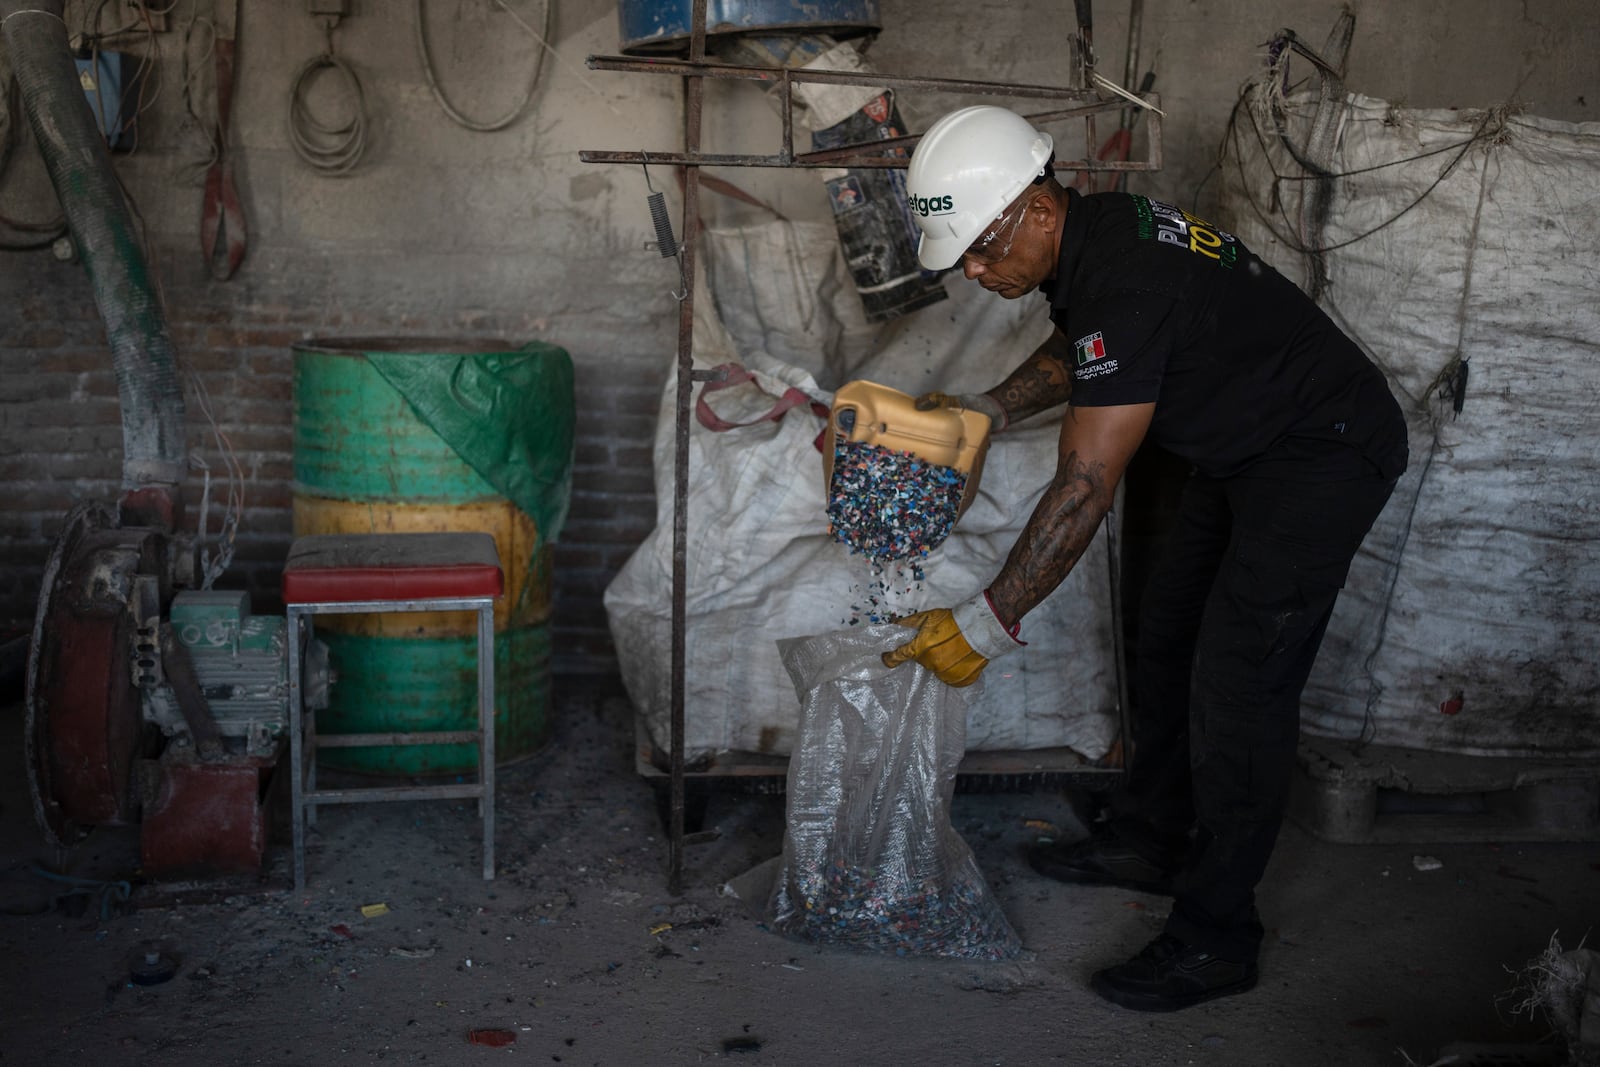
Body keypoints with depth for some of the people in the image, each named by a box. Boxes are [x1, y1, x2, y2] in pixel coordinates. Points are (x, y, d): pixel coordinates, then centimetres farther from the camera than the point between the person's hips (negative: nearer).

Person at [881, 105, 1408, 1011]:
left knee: (1236, 686, -11)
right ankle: (1149, 839, 32)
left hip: (1326, 456, -10)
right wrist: (990, 408, 3)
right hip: (1243, 449, 10)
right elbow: (1076, 353, 20)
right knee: (1170, 638, 15)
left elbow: (1085, 487, -32)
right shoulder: (1092, 235, -2)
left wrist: (989, 625, -28)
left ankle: (1216, 941, 0)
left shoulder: (1126, 284, -32)